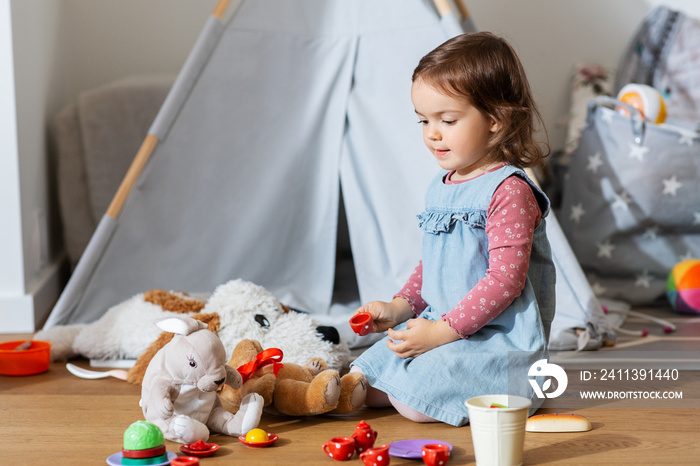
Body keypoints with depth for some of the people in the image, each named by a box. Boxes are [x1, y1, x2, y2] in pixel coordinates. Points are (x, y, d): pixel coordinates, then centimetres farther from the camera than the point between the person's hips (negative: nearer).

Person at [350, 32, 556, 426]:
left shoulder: (508, 191, -17)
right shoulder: (441, 188, 12)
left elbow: (506, 278, -23)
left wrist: (443, 330, -24)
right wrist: (400, 306, 6)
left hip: (497, 339, -8)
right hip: (441, 328, 8)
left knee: (414, 402, -21)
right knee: (364, 377, -5)